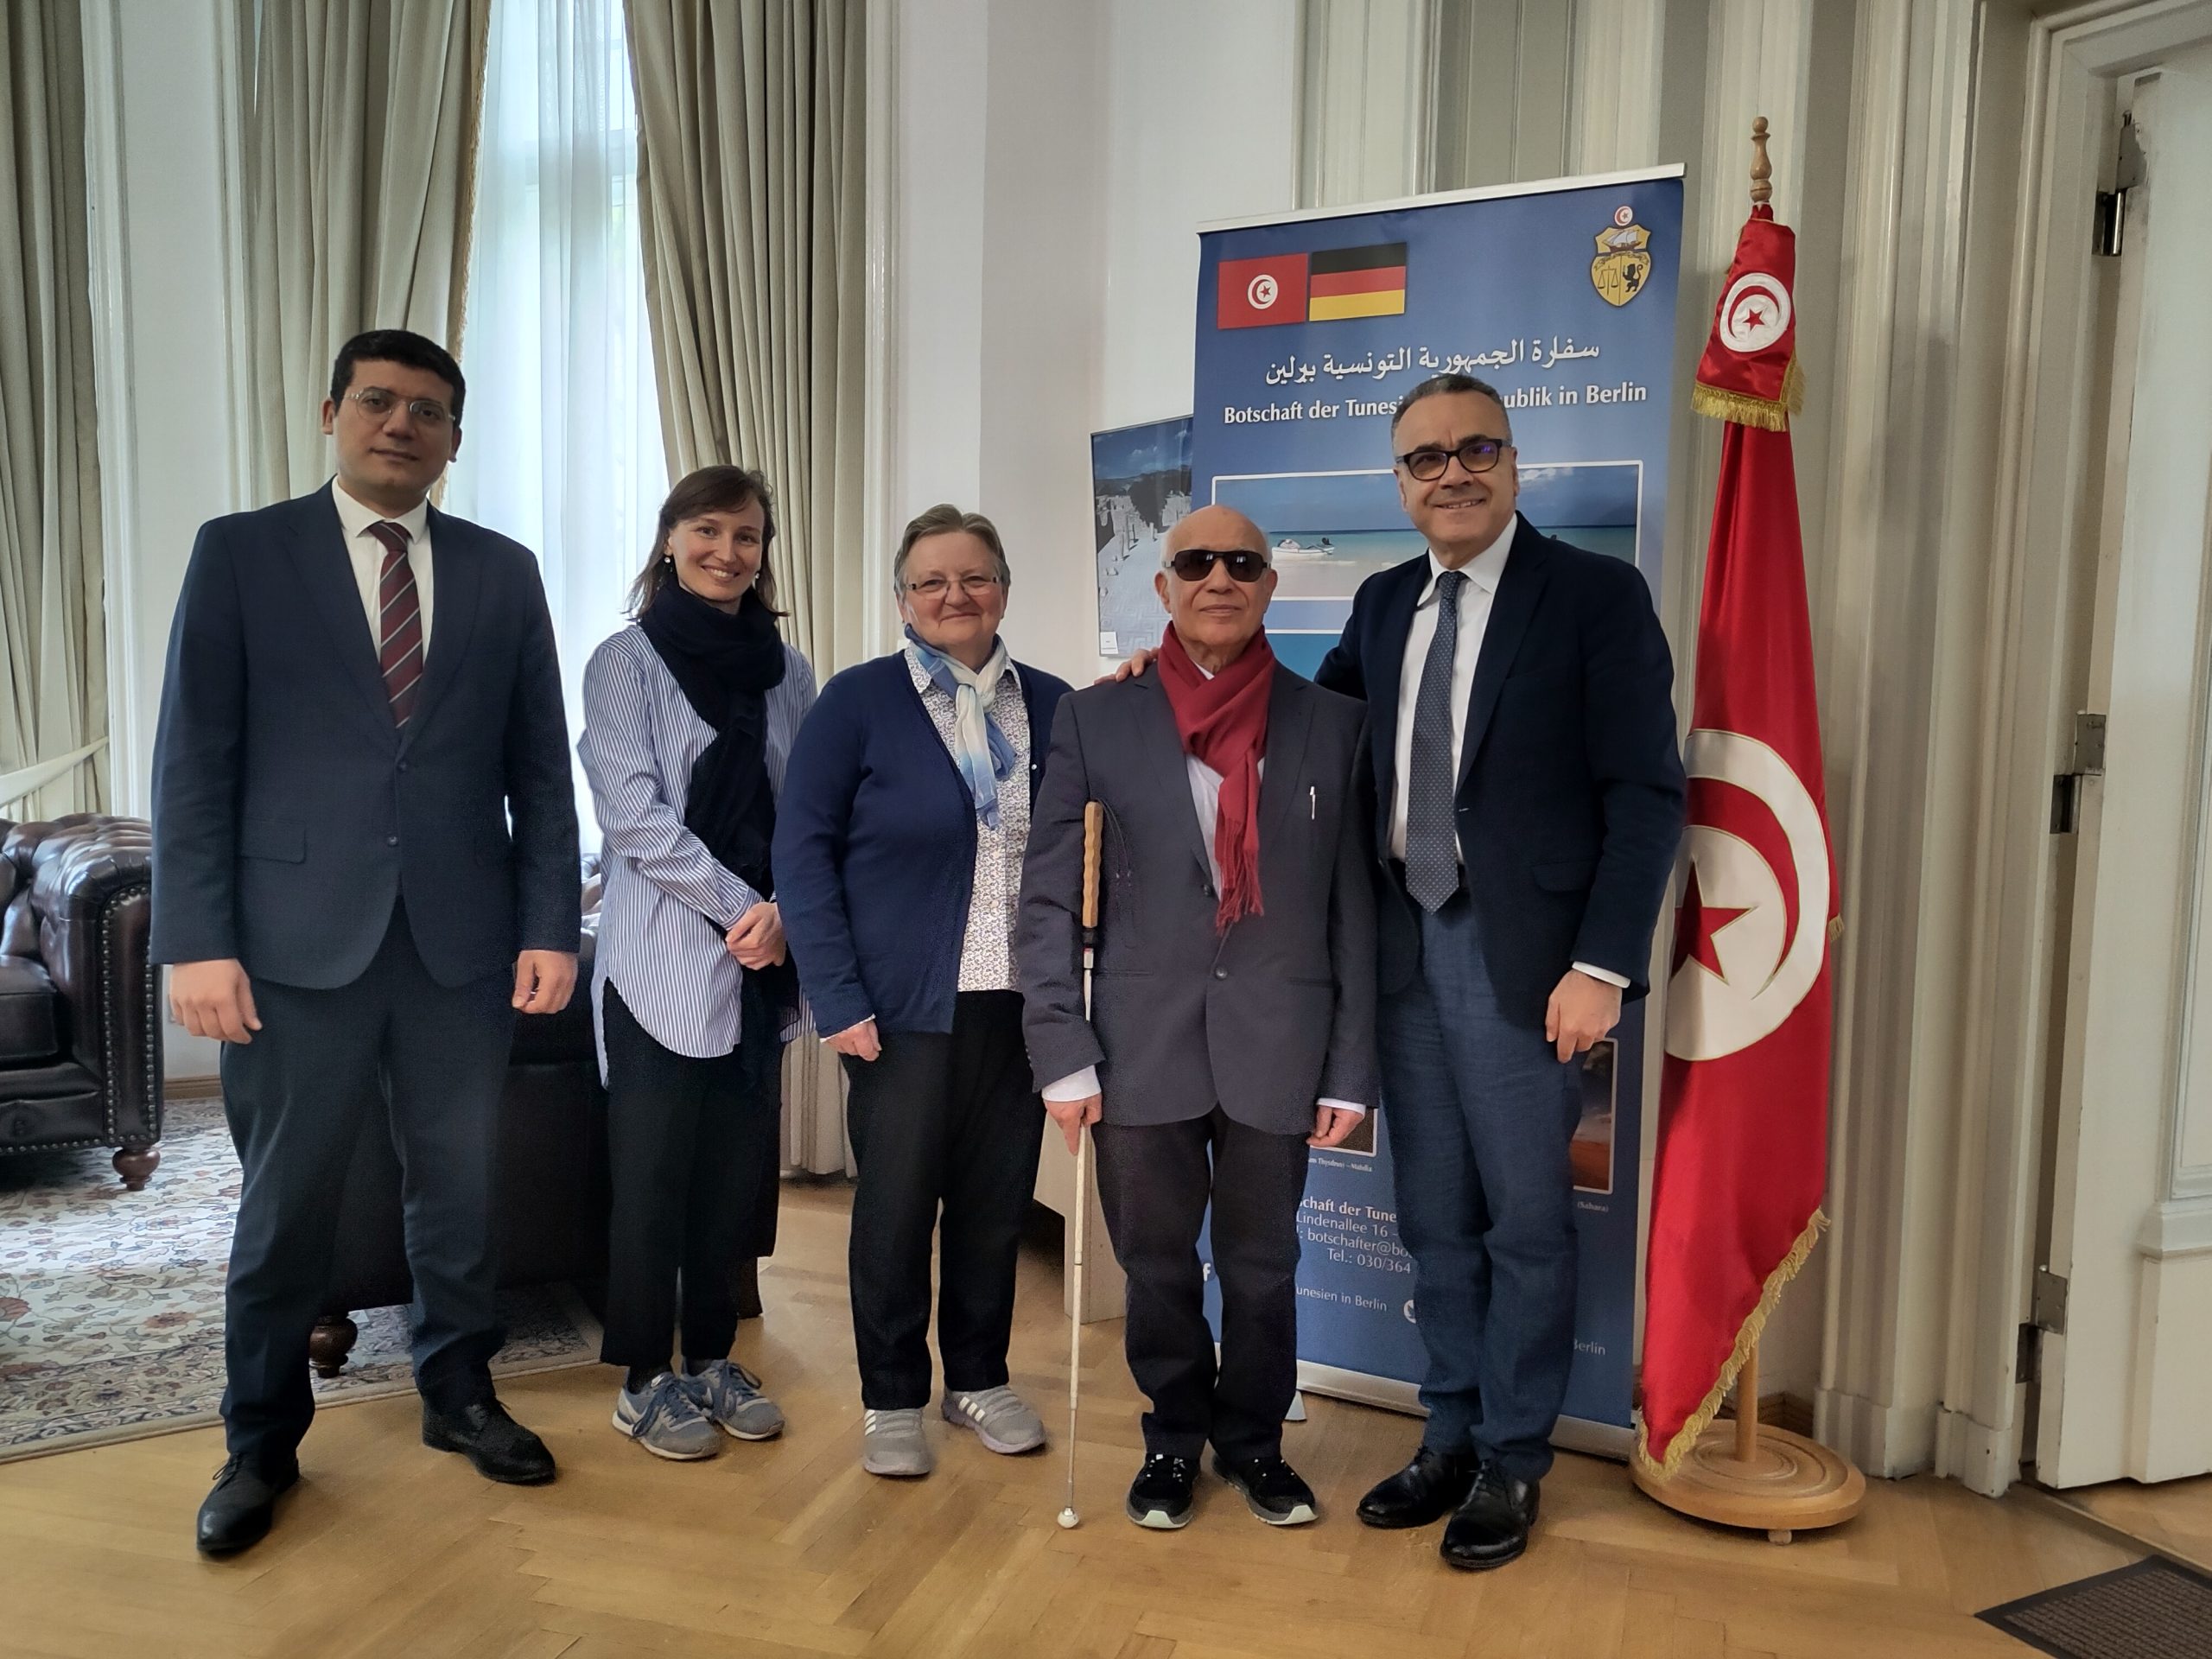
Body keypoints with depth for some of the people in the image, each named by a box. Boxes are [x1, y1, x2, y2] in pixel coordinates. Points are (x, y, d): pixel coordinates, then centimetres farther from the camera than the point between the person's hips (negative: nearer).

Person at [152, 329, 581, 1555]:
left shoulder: (503, 573, 8)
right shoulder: (241, 552, 2)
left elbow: (539, 767, 6)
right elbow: (194, 761, -2)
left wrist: (549, 926, -1)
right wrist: (198, 941, -9)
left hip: (462, 941, 2)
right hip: (299, 940, -2)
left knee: (460, 1188, 12)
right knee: (286, 1203, 9)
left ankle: (459, 1395, 33)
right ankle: (260, 1443, 28)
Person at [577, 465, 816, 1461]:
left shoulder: (786, 671, 9)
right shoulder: (626, 661, -3)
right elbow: (634, 814, -11)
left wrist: (786, 912, -9)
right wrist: (739, 907, -14)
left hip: (763, 959, 4)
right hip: (663, 959, -4)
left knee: (739, 1169, 10)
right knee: (652, 1173, 3)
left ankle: (711, 1357, 26)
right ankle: (643, 1379, 18)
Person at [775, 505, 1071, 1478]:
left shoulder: (1052, 706, 7)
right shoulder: (859, 702, -2)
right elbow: (803, 848, -5)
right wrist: (836, 996, -11)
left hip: (1021, 1001, 3)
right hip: (905, 1002, -3)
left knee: (996, 1198, 11)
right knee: (896, 1201, 6)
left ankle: (979, 1378, 31)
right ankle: (891, 1400, 24)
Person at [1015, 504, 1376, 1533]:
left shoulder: (1332, 724, 3)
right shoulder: (1096, 720, 2)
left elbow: (1354, 908, 2)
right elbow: (1049, 898, 0)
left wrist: (1351, 1070, 0)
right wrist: (1063, 1055, -6)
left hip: (1276, 1049, 0)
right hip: (1143, 1046, 0)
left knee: (1262, 1265, 13)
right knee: (1156, 1263, 13)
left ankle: (1252, 1441, 36)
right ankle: (1172, 1438, 36)